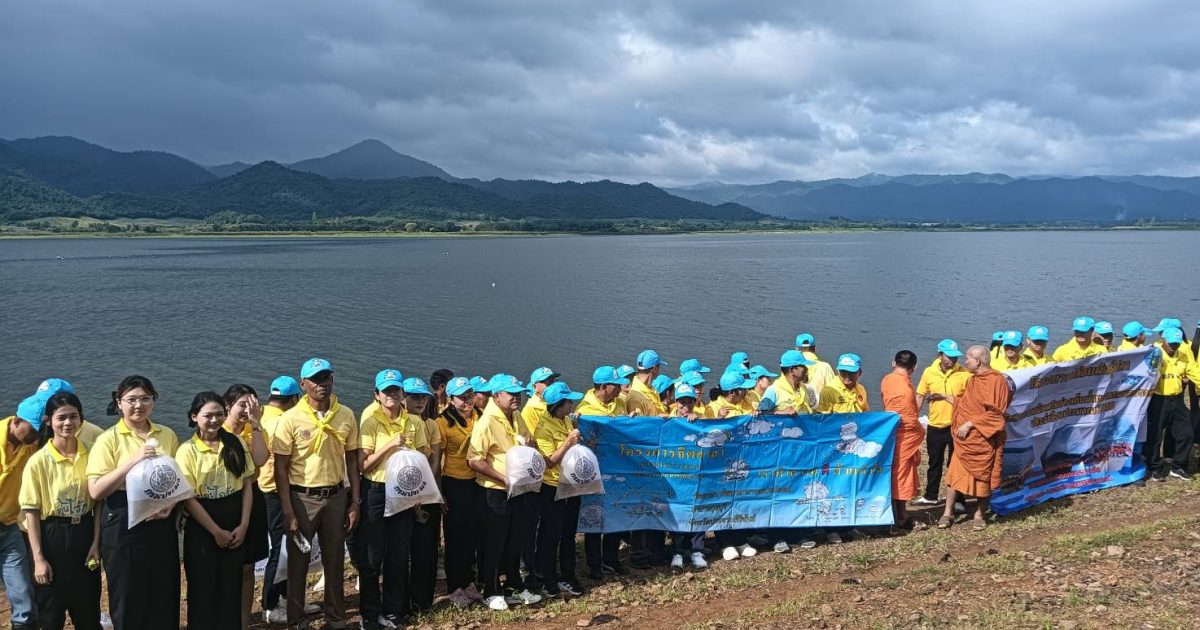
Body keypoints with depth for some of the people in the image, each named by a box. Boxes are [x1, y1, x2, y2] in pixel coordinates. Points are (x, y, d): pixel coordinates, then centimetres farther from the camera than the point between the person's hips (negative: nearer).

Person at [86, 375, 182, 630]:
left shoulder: (167, 435, 6)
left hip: (161, 526, 3)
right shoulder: (108, 439, -5)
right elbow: (95, 490, -13)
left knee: (164, 597, 7)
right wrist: (133, 460, -22)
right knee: (129, 600, 6)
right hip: (124, 526, -3)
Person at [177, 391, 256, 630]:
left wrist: (243, 525, -5)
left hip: (235, 526, 3)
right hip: (202, 529, -3)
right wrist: (216, 531, -10)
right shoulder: (187, 450, -8)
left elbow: (247, 485, 4)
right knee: (204, 589, 5)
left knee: (231, 588, 11)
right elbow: (188, 499, -10)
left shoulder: (236, 443, 3)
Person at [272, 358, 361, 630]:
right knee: (298, 561, 9)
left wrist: (354, 501, 4)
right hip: (302, 497, -3)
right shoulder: (291, 418, -10)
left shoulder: (346, 416, -1)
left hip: (336, 496, 3)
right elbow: (281, 467, -8)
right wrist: (288, 511, -12)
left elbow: (351, 460, 7)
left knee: (335, 560, 14)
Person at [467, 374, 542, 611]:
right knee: (493, 545, 6)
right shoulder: (486, 422, -19)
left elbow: (526, 447, 23)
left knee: (515, 541, 19)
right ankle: (491, 593, 20)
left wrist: (528, 441, -1)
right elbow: (474, 460, -24)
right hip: (495, 493, -7)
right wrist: (504, 478, -25)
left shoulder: (517, 417, 6)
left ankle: (516, 587, 33)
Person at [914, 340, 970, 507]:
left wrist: (943, 396, -18)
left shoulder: (964, 374, -9)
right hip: (935, 426, 3)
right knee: (934, 463, 16)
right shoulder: (929, 372, -2)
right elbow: (920, 397, 5)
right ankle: (930, 496, 29)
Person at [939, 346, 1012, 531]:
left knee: (983, 477, 5)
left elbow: (994, 413, -18)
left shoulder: (997, 381, -13)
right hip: (964, 439, 7)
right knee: (955, 474, 2)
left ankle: (979, 515, 18)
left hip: (983, 440, -7)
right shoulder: (972, 380, 13)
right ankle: (948, 514, 8)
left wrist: (970, 424, -20)